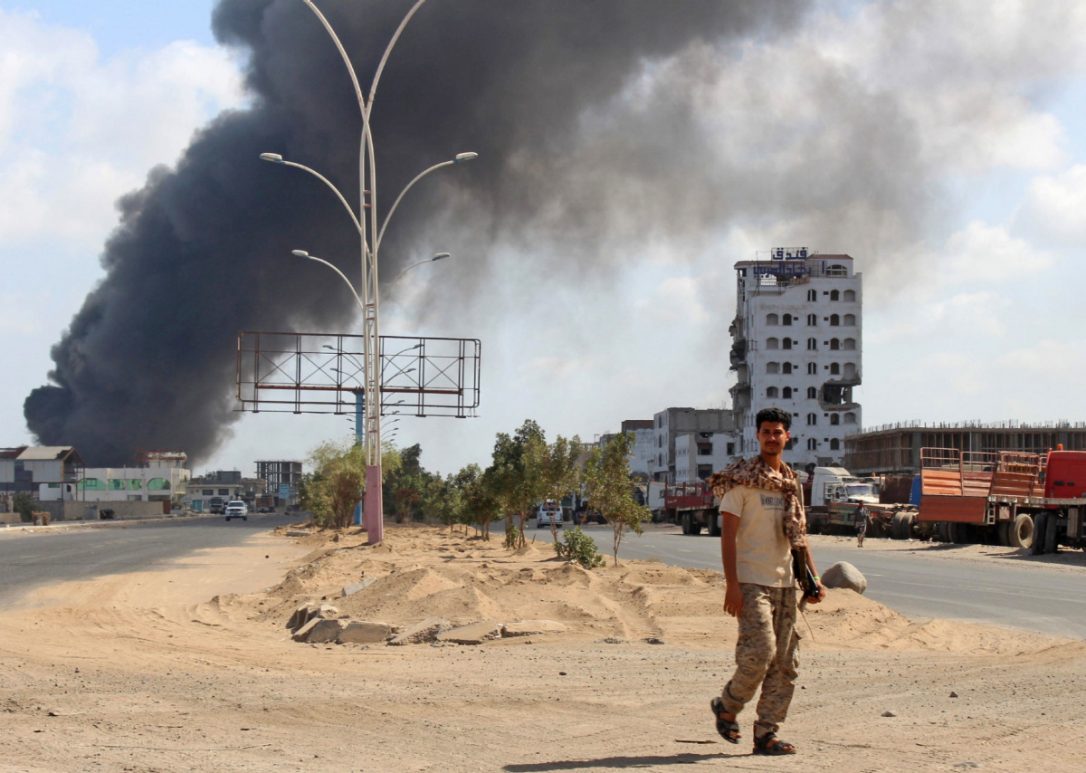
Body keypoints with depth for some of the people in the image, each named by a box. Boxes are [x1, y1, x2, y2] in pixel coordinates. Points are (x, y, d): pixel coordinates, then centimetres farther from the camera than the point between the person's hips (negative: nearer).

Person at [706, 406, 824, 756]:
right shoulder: (741, 479, -5)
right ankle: (727, 706, 7)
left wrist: (814, 578, 12)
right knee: (760, 651, -17)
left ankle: (766, 734, 8)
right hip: (751, 581, -7)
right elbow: (728, 534, -9)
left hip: (784, 582, 7)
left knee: (784, 662, 3)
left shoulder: (792, 484, 15)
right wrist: (731, 584, -16)